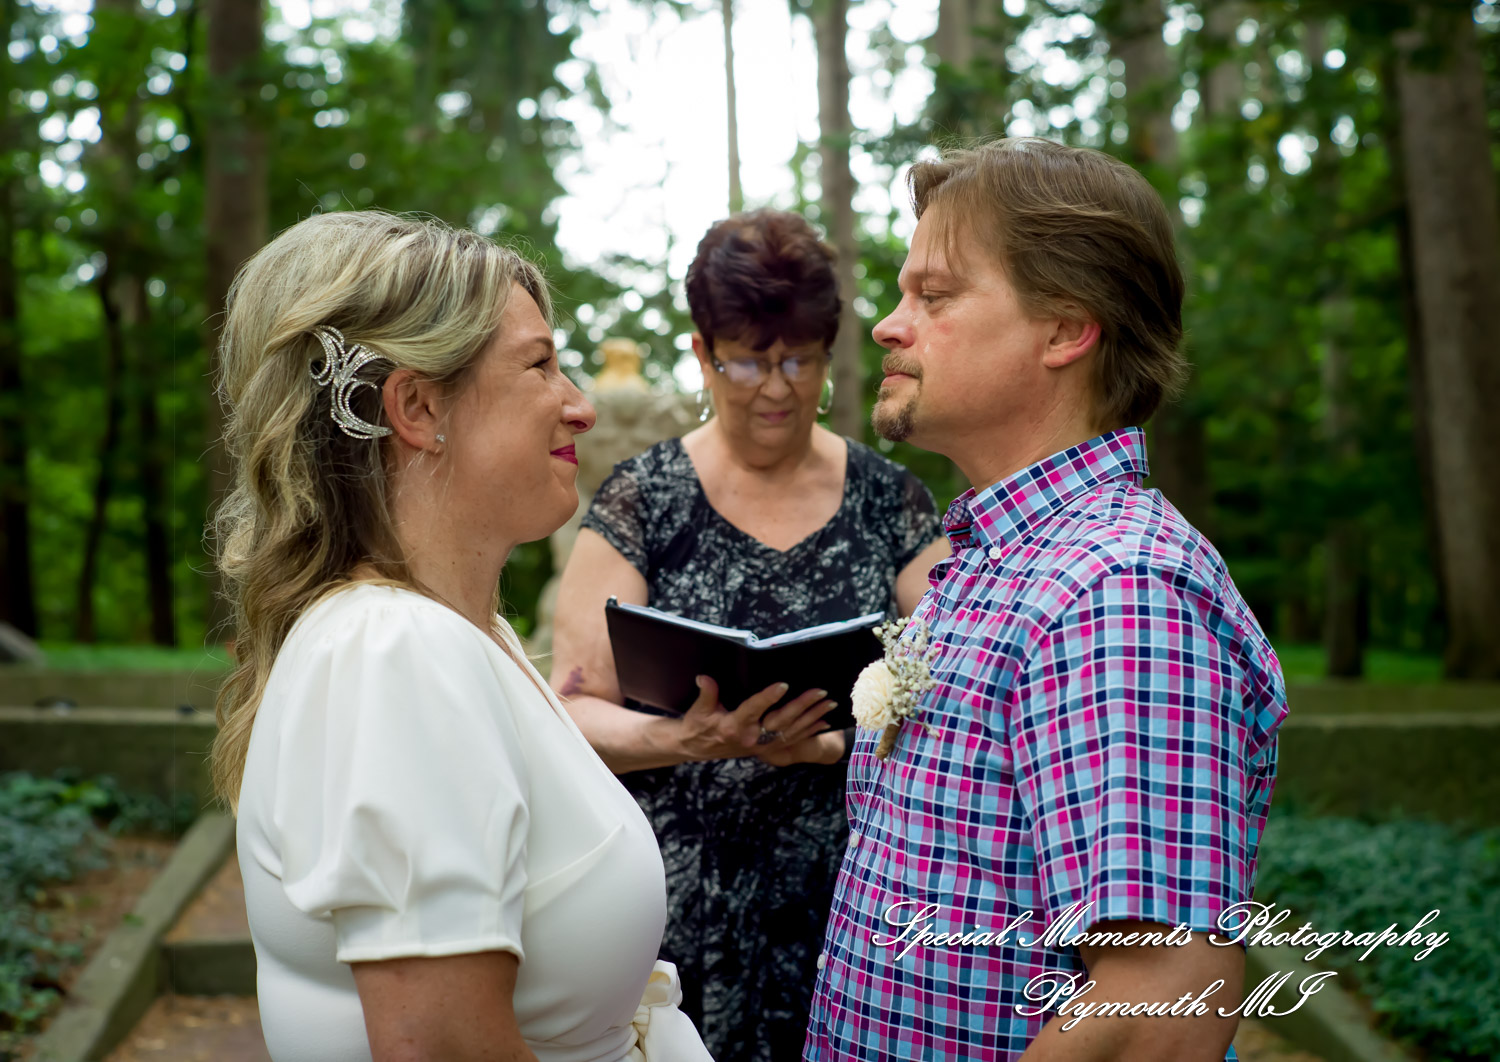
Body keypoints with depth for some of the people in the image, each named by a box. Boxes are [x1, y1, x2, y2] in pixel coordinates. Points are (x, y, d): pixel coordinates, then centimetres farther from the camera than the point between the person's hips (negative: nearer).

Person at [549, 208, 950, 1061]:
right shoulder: (643, 501, 0)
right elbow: (574, 711, -4)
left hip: (857, 903, 2)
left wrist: (836, 742, -16)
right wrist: (688, 741, -24)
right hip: (684, 914, -1)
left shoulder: (890, 500, 5)